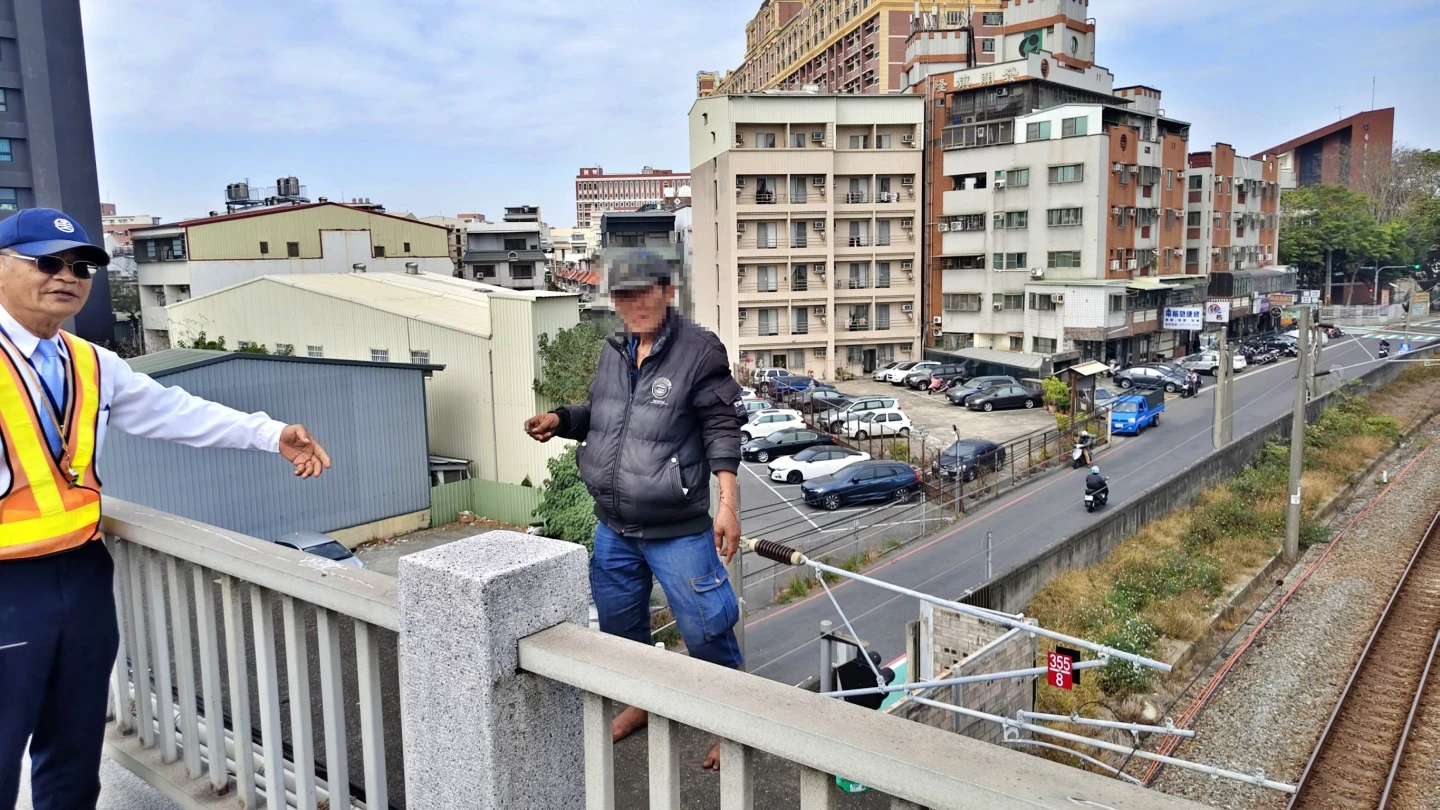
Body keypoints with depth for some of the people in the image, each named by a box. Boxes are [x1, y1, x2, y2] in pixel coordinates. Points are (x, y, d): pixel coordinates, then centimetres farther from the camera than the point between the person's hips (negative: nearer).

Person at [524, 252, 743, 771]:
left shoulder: (699, 350, -12)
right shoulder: (613, 352, 7)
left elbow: (721, 429, -13)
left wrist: (728, 502, -20)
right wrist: (560, 420, 2)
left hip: (677, 531, -6)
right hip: (613, 527, 7)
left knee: (705, 629, 0)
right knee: (618, 623, 20)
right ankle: (638, 701, 44)